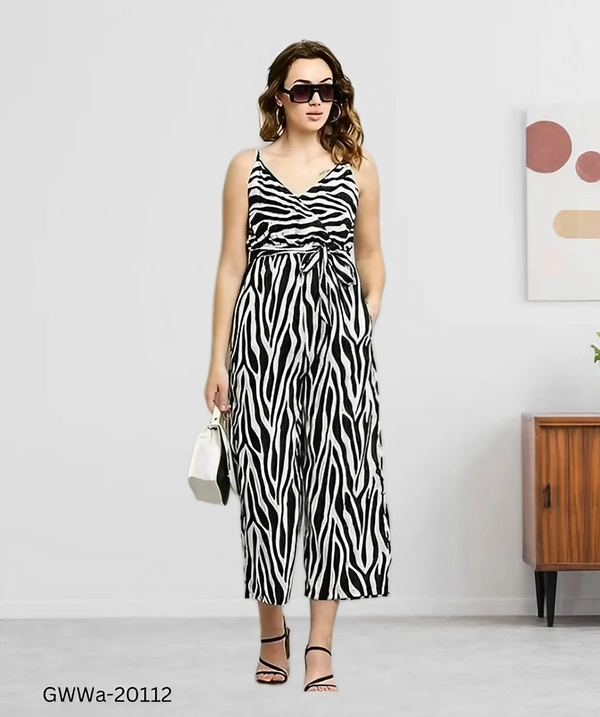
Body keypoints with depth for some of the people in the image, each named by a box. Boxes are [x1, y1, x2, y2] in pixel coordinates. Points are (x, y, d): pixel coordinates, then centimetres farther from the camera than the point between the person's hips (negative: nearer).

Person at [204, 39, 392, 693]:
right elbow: (231, 264, 5)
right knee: (265, 477, 2)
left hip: (338, 327, 1)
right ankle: (272, 632, 21)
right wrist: (218, 360, 1)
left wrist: (367, 331, 6)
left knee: (337, 474, -7)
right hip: (264, 329, 0)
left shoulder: (358, 167, 10)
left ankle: (320, 644, -1)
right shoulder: (247, 167, 7)